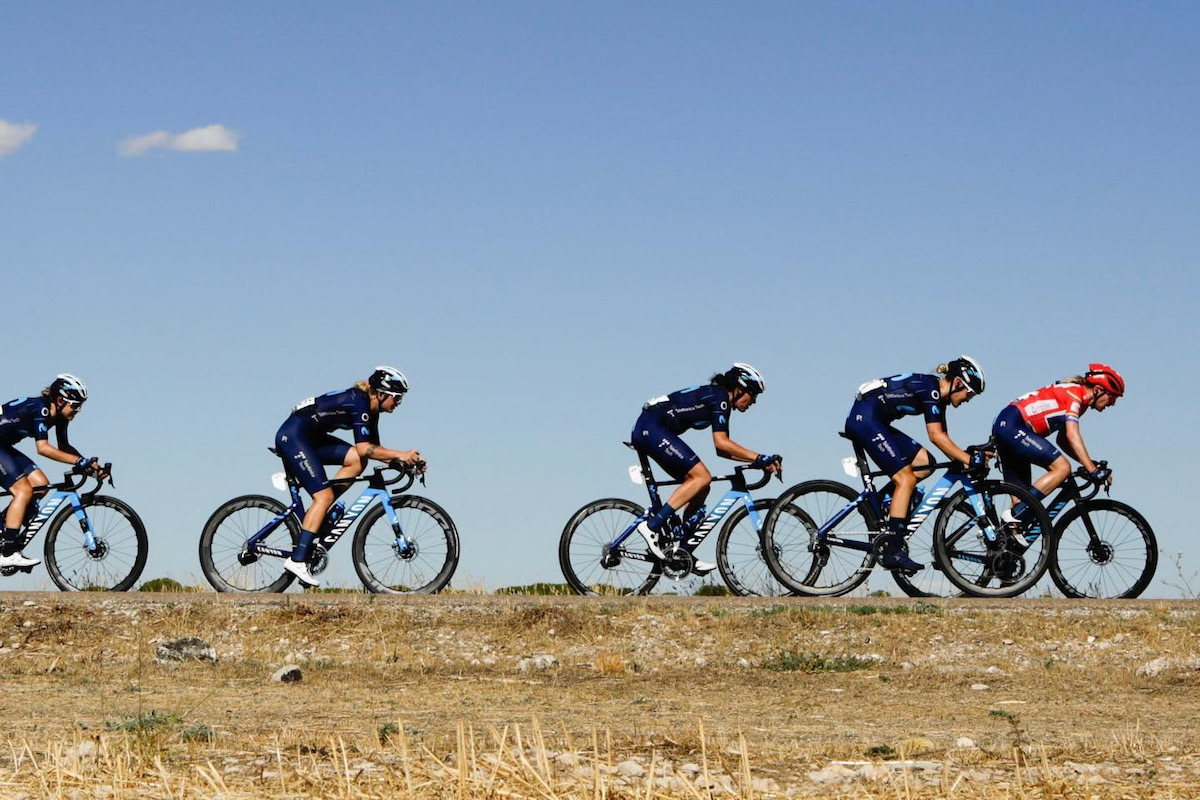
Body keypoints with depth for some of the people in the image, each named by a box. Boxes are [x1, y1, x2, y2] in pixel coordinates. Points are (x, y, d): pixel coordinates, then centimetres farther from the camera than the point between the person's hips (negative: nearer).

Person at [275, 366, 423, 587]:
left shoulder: (370, 409, 10)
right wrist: (399, 455, -25)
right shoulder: (358, 402, -19)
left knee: (357, 462, -4)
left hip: (311, 438, 9)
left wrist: (406, 460, 0)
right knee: (324, 495, -15)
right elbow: (364, 448, -25)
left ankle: (315, 515, -2)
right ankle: (297, 559, -19)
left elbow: (375, 449, 12)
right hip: (292, 437, -9)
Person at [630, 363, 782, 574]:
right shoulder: (719, 397, -9)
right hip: (652, 428, -11)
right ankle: (652, 525, -20)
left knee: (701, 488, 8)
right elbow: (721, 442, -17)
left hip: (646, 431, 11)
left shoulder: (720, 400, 21)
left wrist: (758, 461, 12)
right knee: (702, 477, -16)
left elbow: (723, 449, 21)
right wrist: (758, 458, -16)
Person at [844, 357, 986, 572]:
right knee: (905, 478, -14)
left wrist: (963, 463, 3)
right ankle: (892, 551, -18)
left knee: (924, 463, 3)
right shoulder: (930, 388, -15)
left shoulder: (938, 398, 14)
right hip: (865, 418, -10)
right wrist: (969, 460, -21)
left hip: (876, 423, 10)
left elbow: (944, 441, 15)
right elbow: (936, 436, -21)